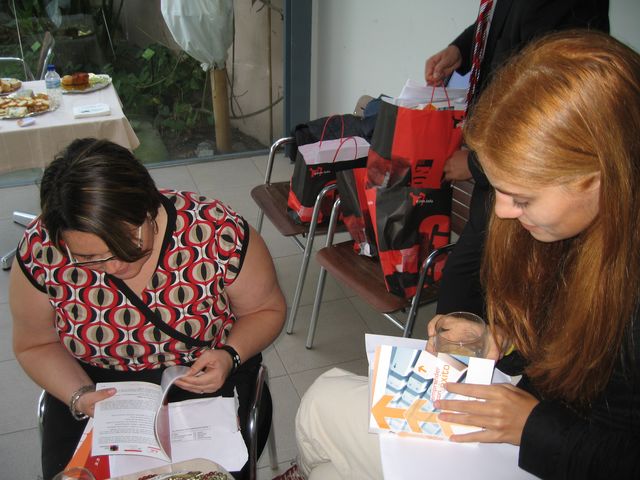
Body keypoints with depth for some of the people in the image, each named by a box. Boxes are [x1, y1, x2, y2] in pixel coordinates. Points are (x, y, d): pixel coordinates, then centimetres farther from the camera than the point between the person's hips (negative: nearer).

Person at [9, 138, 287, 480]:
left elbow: (265, 310, -6)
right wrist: (79, 396, -19)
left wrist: (230, 355, -24)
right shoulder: (41, 249, -19)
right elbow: (37, 345, -2)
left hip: (209, 378, -1)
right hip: (96, 386, 2)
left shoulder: (219, 232, -25)